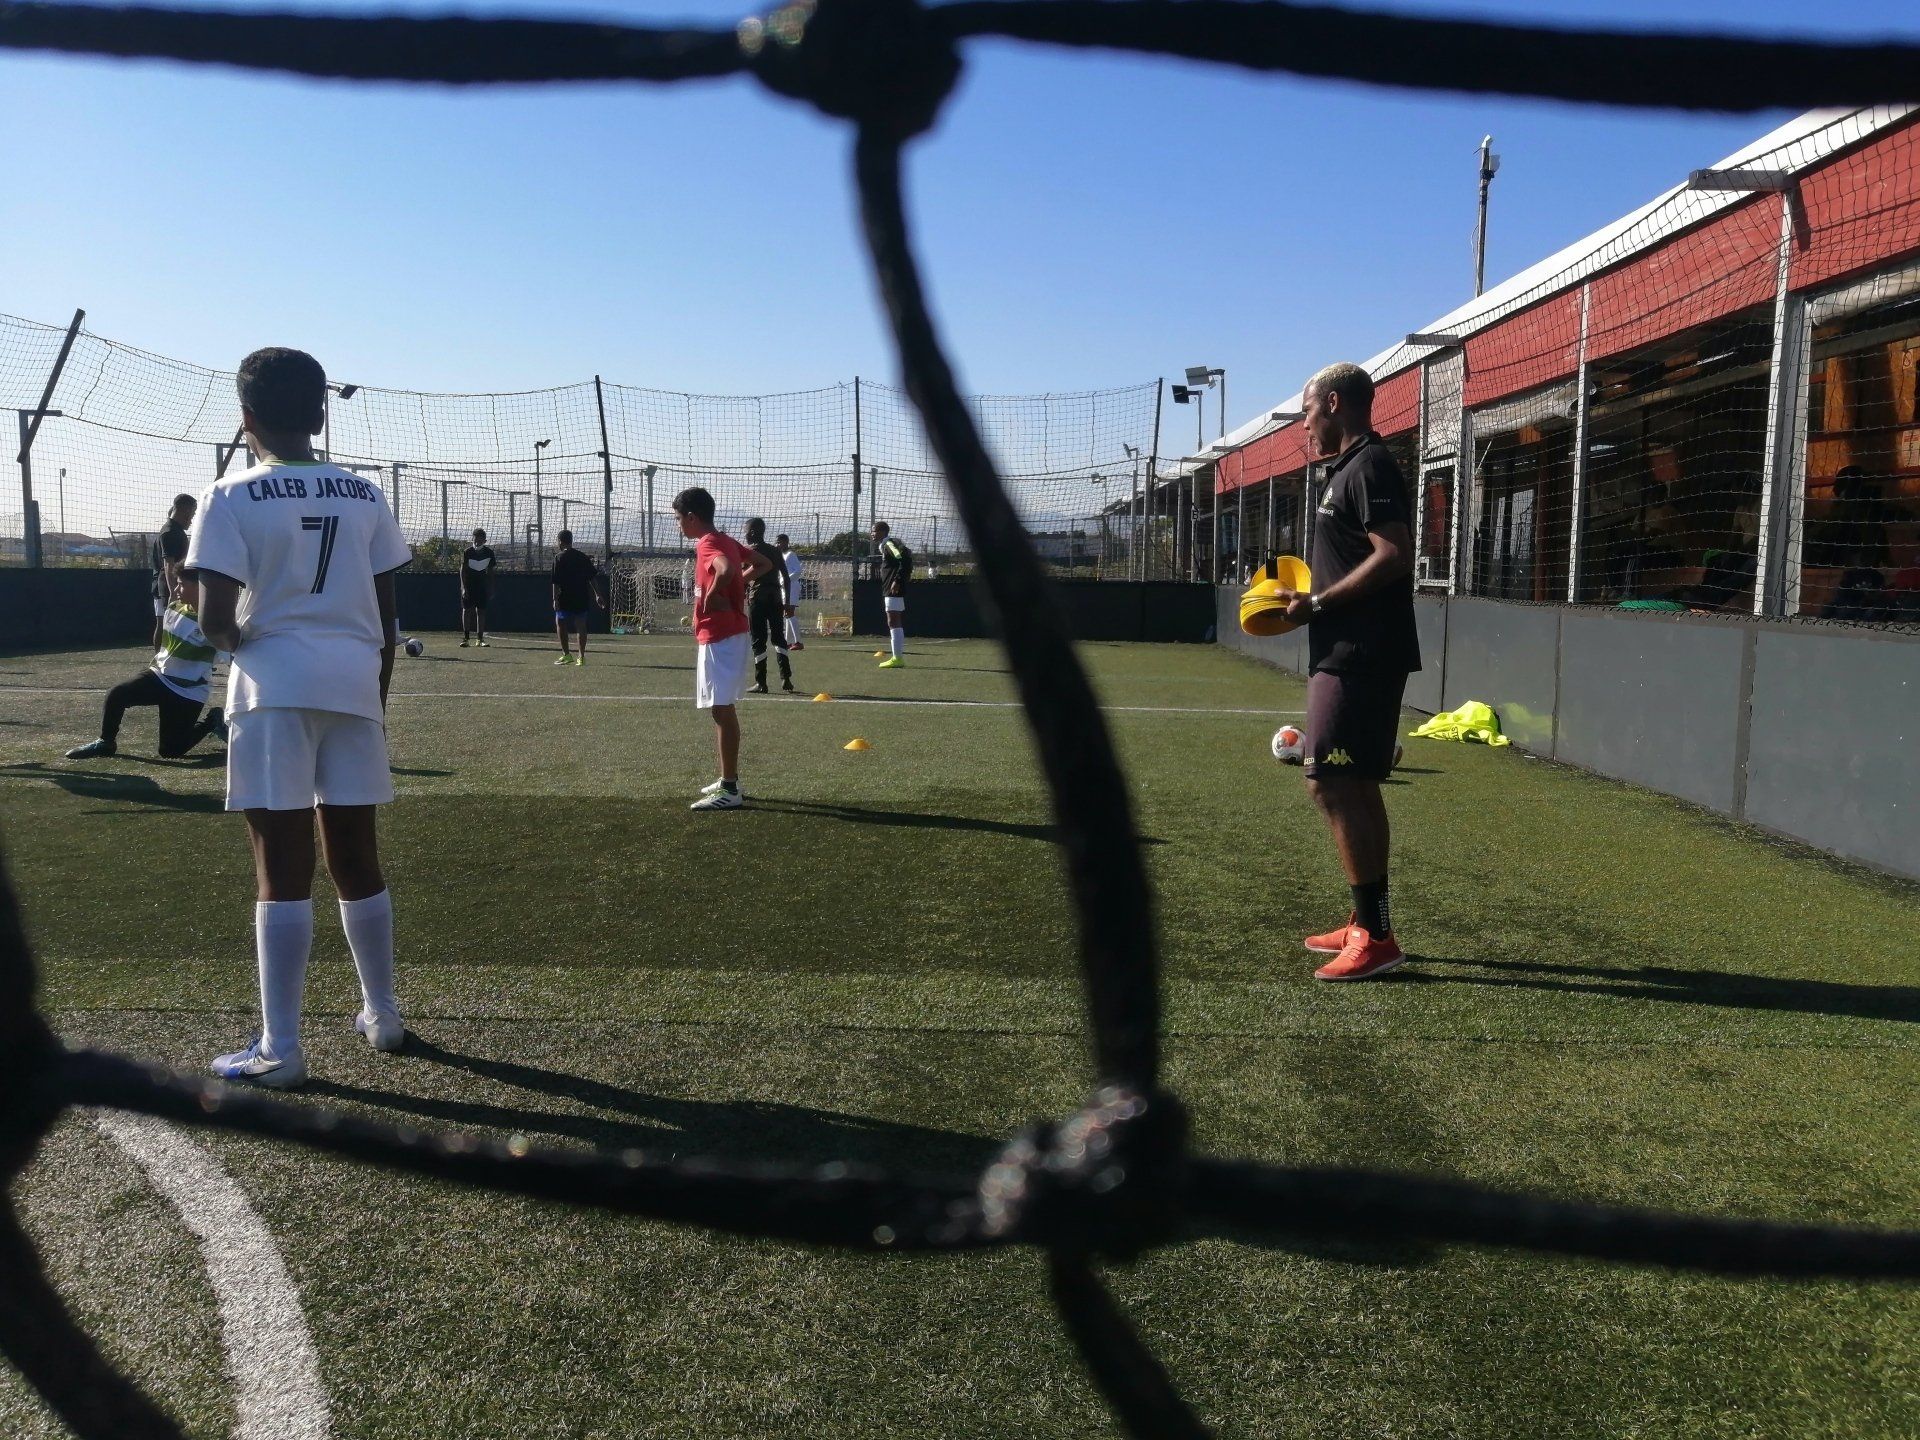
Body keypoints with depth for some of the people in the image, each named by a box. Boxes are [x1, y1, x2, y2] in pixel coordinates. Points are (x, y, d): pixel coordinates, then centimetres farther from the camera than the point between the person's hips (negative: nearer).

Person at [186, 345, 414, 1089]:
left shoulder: (233, 497, -4)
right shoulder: (365, 496, 8)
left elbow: (216, 622, -11)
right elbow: (386, 619, 8)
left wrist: (235, 639, 12)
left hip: (276, 688, -4)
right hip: (354, 686, 4)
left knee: (283, 870, -2)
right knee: (357, 860, 15)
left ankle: (279, 1050, 2)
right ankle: (382, 1015, 26)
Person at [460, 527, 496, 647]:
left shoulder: (489, 552, -1)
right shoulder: (467, 552, -9)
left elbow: (490, 571, 9)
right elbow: (462, 570, -9)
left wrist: (491, 587, 7)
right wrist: (463, 587, -17)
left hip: (482, 585, 2)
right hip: (468, 585, -2)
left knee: (481, 611, 0)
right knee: (466, 610, -4)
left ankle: (480, 638, 4)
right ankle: (465, 638, -2)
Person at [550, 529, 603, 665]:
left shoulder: (559, 558, -6)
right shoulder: (583, 557, 7)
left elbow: (556, 581, -10)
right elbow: (593, 577, 6)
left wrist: (555, 599, -9)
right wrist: (597, 595, 10)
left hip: (564, 599, -4)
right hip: (582, 598, 4)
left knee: (560, 623, 8)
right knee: (581, 626, 6)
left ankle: (566, 654, 1)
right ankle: (581, 656, 6)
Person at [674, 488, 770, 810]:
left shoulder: (707, 544, -15)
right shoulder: (727, 541, 13)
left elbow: (726, 570, -35)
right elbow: (762, 563, 24)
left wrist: (711, 597, -20)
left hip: (718, 637, -10)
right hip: (733, 633, 10)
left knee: (722, 710, -9)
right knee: (725, 709, 17)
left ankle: (729, 791, -8)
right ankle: (729, 779, 25)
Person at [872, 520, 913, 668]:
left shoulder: (889, 544, -11)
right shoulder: (883, 546, 18)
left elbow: (906, 558, -23)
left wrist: (898, 580, -24)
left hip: (894, 590, -10)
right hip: (890, 590, 10)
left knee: (893, 622, -9)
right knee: (894, 623, 12)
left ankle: (897, 658, -9)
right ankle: (898, 657, 15)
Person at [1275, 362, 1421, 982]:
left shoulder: (1369, 467, -11)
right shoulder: (1353, 469, 20)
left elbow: (1393, 555, -22)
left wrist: (1317, 603, -18)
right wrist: (1310, 602, 12)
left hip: (1359, 658, -11)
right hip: (1350, 654, 11)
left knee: (1334, 785, -12)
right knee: (1354, 788, 13)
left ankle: (1375, 936, -8)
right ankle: (1366, 923, 22)